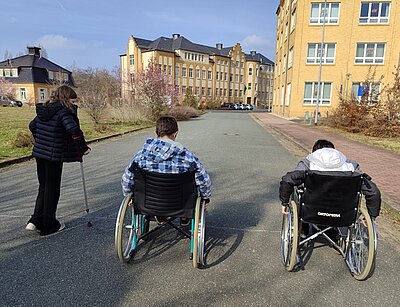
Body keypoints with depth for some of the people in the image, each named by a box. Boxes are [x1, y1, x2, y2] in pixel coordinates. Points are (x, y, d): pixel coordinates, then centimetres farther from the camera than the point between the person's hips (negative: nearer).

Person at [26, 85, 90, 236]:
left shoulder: (42, 110, 10)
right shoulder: (63, 112, -15)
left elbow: (32, 126, 22)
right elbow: (74, 130, -28)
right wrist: (83, 148, -17)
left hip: (38, 153, 7)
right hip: (54, 156, -7)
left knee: (43, 188, 21)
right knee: (52, 190, 6)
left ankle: (36, 221, 19)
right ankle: (49, 226, 18)